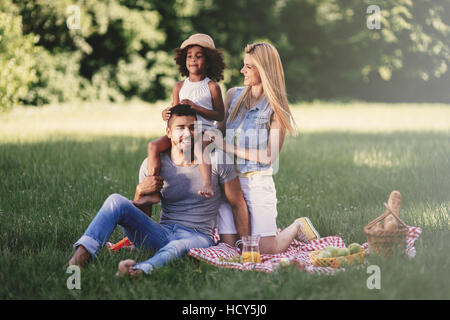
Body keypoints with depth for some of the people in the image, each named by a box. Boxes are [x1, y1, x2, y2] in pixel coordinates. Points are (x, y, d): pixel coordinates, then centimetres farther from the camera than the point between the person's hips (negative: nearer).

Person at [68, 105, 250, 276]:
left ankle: (139, 270, -71)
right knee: (116, 201, -18)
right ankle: (81, 254, -38)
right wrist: (140, 192, -14)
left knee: (178, 247, -42)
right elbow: (142, 215, 9)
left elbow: (238, 205, 4)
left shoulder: (215, 161, -1)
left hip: (197, 237, -3)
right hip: (162, 233, 3)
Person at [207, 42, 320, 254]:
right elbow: (218, 133, 18)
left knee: (267, 250, -7)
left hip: (257, 182, -4)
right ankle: (268, 231, 27)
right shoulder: (233, 95, 8)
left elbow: (269, 156, -13)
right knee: (230, 245, -3)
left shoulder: (276, 108, -6)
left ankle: (297, 227, 25)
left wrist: (227, 147, -14)